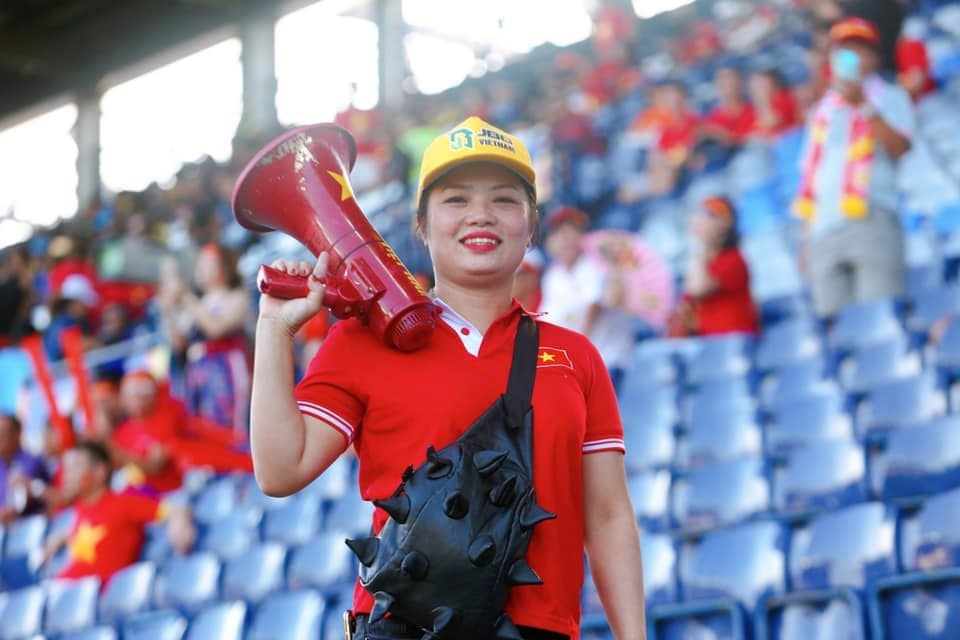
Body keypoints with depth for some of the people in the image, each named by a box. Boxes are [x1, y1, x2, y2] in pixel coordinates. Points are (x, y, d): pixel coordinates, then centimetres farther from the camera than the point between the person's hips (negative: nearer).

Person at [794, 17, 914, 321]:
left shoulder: (888, 96, 11)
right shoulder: (823, 109, 24)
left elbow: (899, 147, -8)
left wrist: (863, 104, -13)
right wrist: (807, 237, 15)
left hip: (871, 219, -5)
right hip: (824, 230, 5)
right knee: (832, 321, -3)